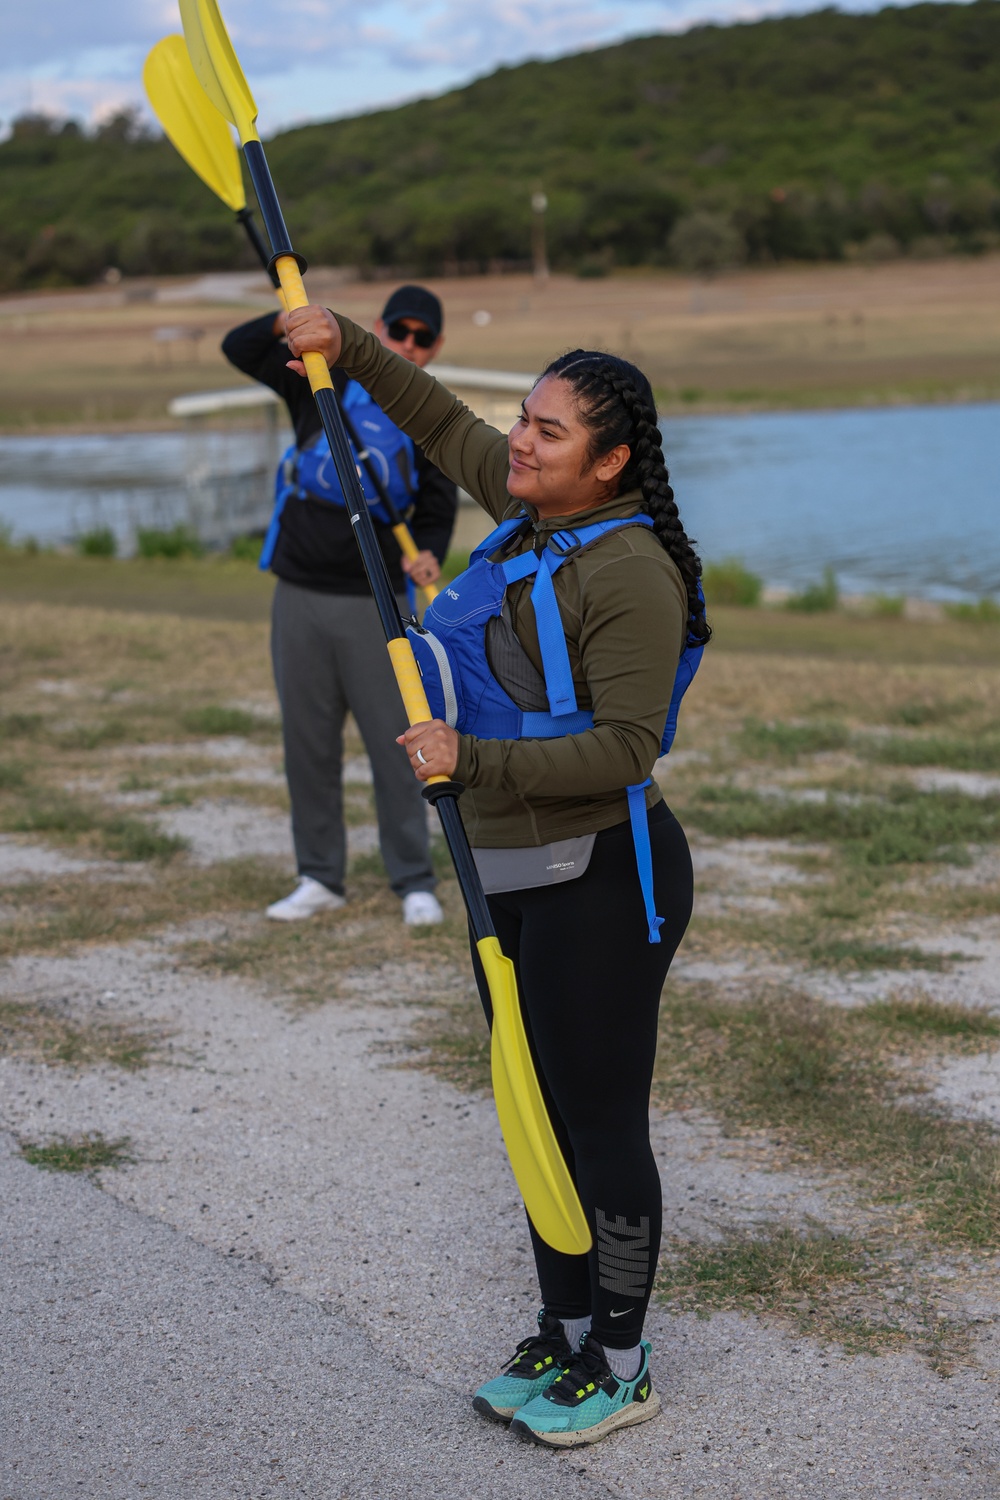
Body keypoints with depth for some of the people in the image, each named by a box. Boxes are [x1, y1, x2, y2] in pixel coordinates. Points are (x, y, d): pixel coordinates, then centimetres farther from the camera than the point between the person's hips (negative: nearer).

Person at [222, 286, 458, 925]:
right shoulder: (324, 381, 6)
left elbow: (437, 509, 0)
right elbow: (239, 348, 2)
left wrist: (428, 555, -22)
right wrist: (289, 322, -19)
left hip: (377, 605, -2)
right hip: (300, 597, 2)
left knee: (395, 743, -4)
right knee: (308, 744, 8)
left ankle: (415, 882, 6)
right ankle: (321, 879, 18)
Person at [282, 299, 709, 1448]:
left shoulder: (629, 572, -20)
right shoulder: (530, 513, 7)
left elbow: (624, 748, -25)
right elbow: (444, 425, 24)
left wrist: (471, 759, -27)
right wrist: (349, 349, 16)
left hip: (600, 883, -9)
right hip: (512, 879, 9)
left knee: (604, 1126, 2)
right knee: (544, 1118, 17)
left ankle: (620, 1369, 17)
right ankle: (562, 1335, 31)